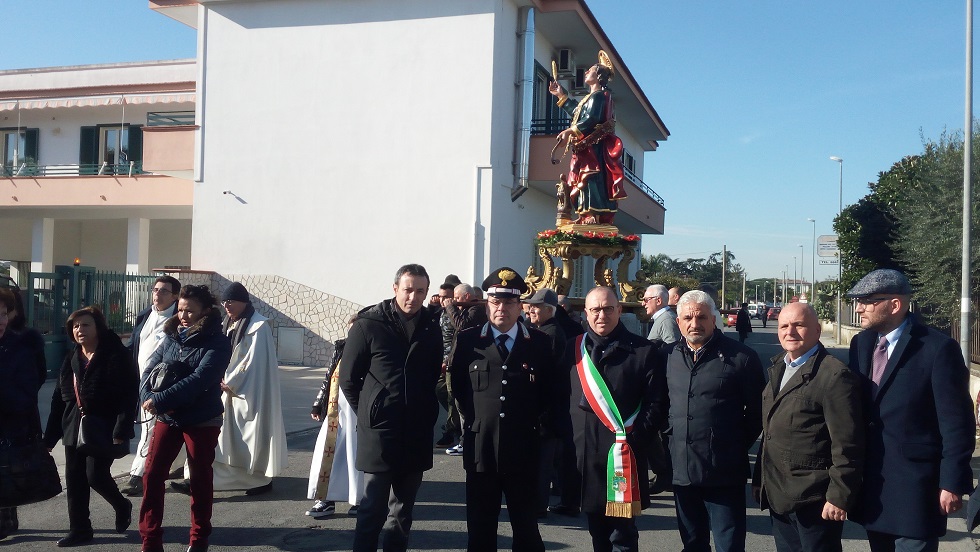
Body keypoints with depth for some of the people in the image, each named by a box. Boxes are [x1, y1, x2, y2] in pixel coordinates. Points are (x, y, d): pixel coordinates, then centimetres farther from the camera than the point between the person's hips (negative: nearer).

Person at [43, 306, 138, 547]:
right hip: (75, 427, 7)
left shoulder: (117, 356, -10)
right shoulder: (71, 359, 12)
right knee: (74, 479, 8)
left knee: (95, 474, -9)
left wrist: (121, 430, -25)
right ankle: (79, 529, 20)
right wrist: (50, 436, 11)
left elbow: (129, 395, -17)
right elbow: (59, 398, 13)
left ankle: (121, 505, 20)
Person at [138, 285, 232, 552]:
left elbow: (197, 380, -23)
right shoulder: (171, 337, 5)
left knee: (200, 479, 8)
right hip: (167, 418, 5)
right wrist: (148, 397, -19)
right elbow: (150, 369, 1)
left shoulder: (217, 344, -13)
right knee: (152, 475, 2)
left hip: (202, 421, -5)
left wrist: (159, 400, -26)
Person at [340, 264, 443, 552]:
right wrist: (369, 412, 1)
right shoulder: (369, 323, -7)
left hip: (417, 433, 4)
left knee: (403, 506, 14)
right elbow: (348, 378, -2)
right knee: (374, 506, 0)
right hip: (379, 431, -4)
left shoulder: (431, 328, 5)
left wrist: (427, 414, 10)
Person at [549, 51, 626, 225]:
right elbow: (576, 112, 33)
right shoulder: (592, 97, 24)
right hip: (588, 147, 10)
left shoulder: (598, 96, -8)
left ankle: (593, 215, -21)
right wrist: (561, 96, 38)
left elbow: (591, 119, -22)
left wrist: (571, 131, -24)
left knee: (590, 179, -16)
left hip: (593, 147, -10)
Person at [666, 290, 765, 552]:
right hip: (682, 470, 5)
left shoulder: (740, 357, -7)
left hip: (723, 473, -5)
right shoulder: (671, 356, 7)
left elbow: (757, 410, -1)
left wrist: (738, 446, -2)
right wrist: (671, 433, 10)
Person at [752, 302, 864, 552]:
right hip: (777, 495, 8)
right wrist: (760, 479, 14)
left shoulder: (835, 375, -16)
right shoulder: (778, 369, 11)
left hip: (813, 500, -8)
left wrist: (839, 496, -18)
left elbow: (847, 445, -18)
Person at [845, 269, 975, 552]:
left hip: (914, 484, -6)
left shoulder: (938, 348, -13)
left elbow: (956, 423, -12)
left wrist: (953, 483, -12)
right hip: (871, 481, 6)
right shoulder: (861, 342, 6)